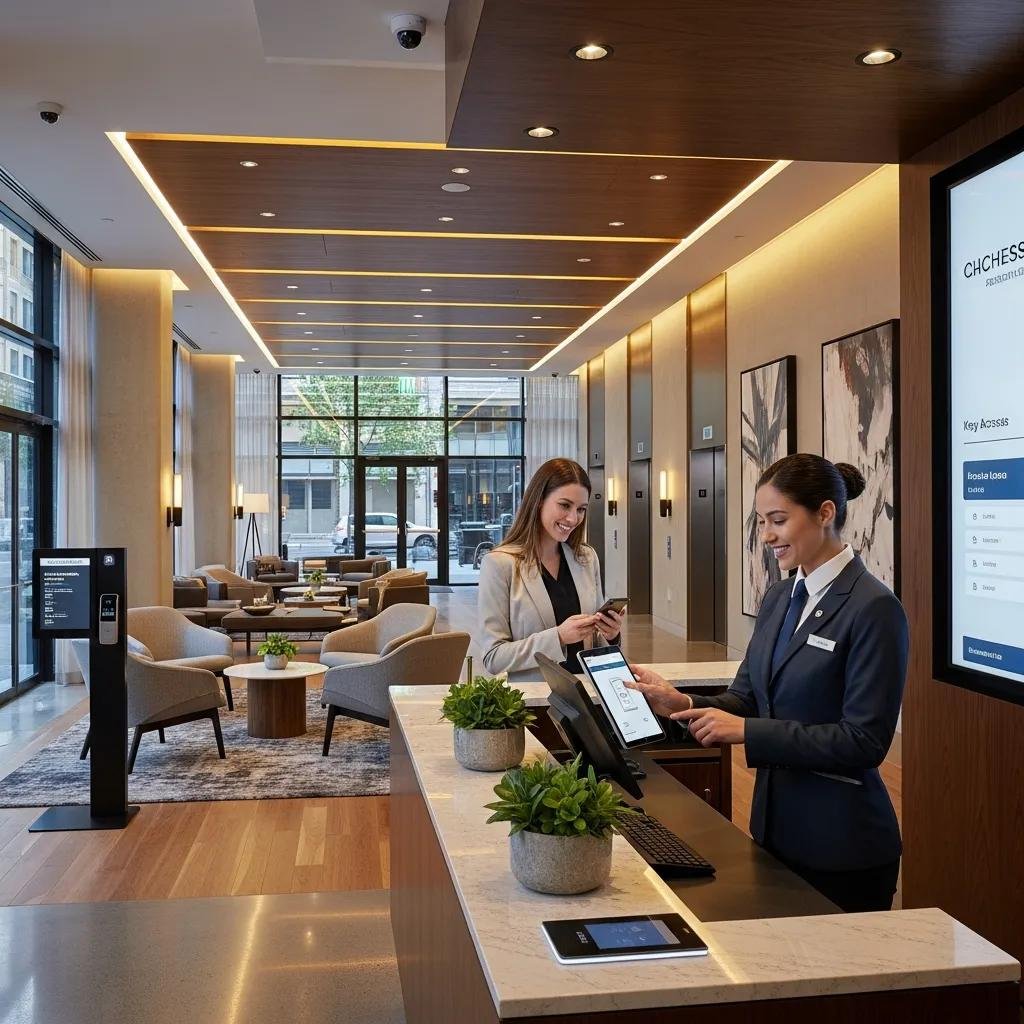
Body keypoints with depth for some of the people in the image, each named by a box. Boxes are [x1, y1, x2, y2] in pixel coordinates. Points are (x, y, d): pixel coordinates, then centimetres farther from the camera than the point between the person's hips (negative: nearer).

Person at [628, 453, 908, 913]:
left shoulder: (873, 609, -17)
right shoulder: (779, 598, 7)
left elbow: (865, 741, -20)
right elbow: (746, 698, 8)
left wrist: (748, 730, -22)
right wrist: (683, 704, -10)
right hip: (774, 826, 7)